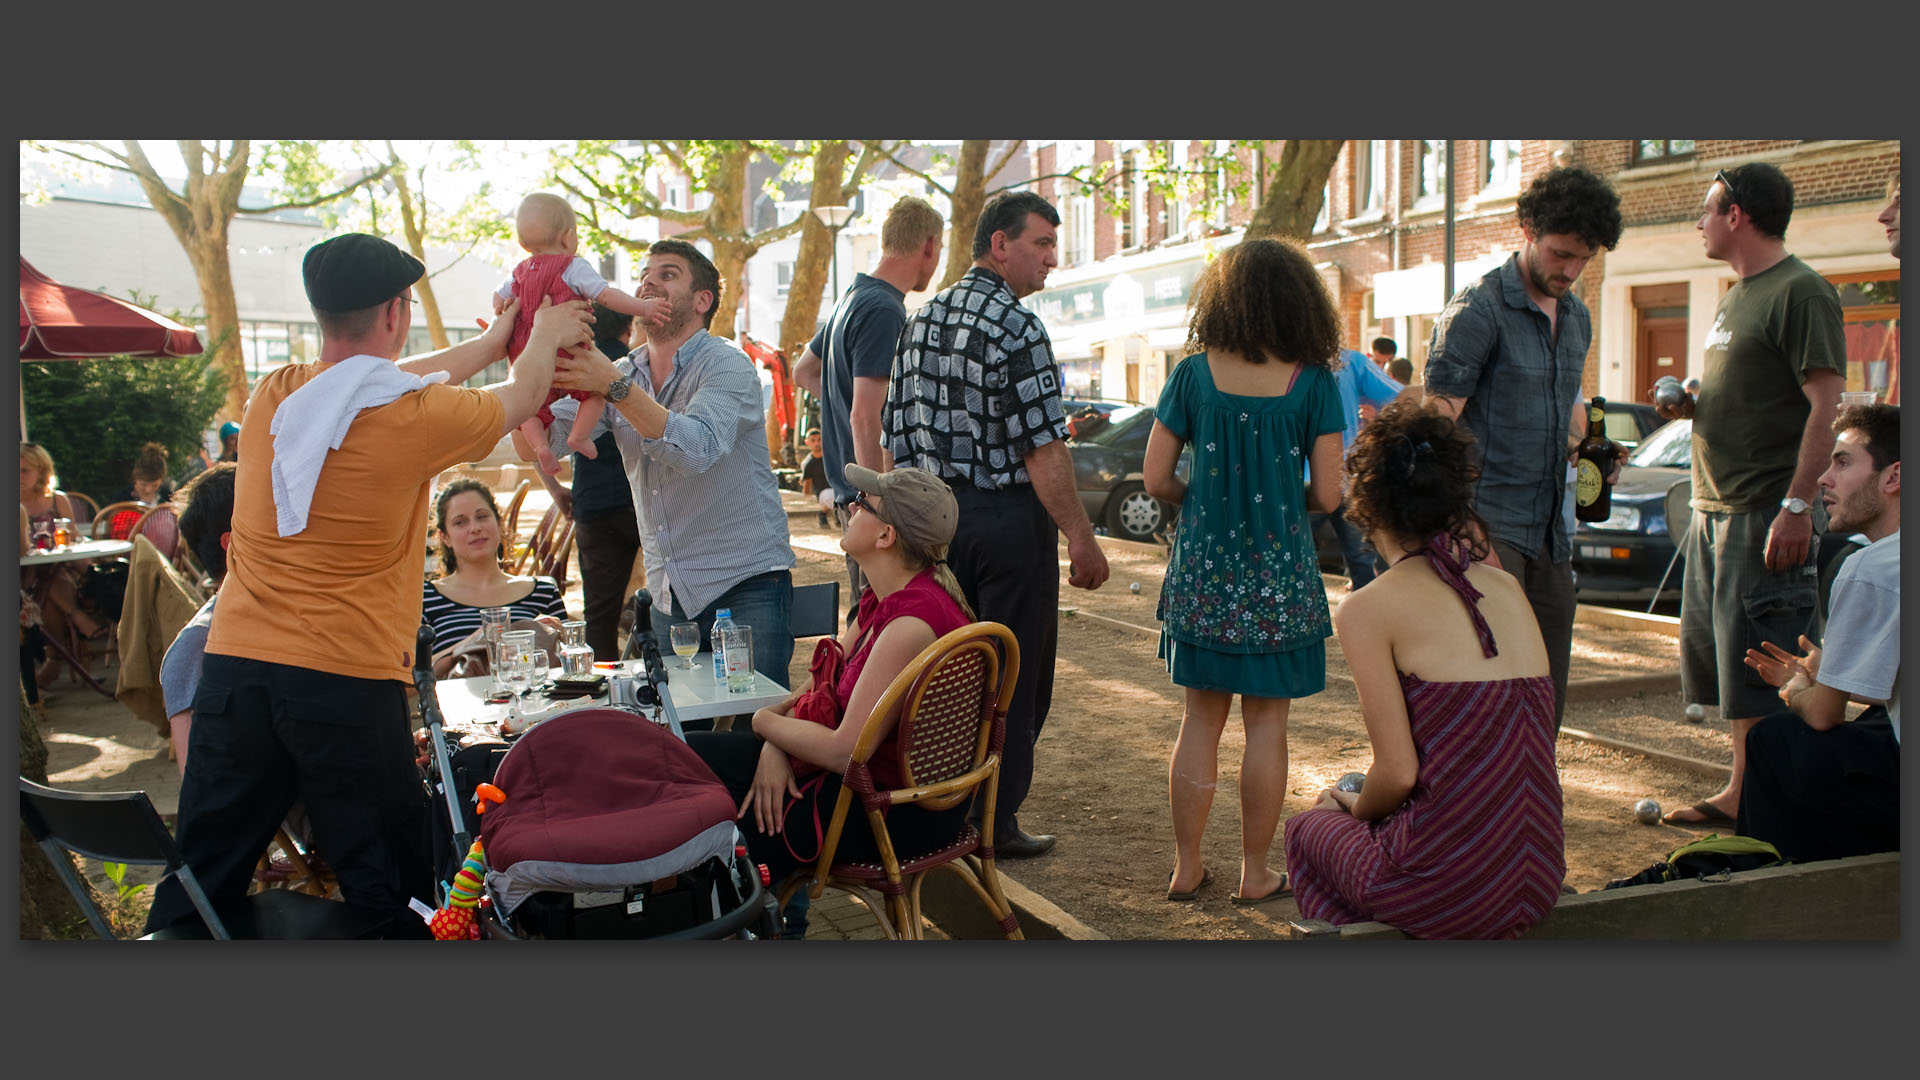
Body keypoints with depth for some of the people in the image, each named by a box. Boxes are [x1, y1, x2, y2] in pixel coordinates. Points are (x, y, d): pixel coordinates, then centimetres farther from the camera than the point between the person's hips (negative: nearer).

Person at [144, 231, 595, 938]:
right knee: (387, 891, 5)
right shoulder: (416, 417, -9)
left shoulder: (272, 395, 5)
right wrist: (544, 336, 31)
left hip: (233, 666, 5)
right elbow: (521, 397, 10)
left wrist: (497, 338, 34)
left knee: (202, 880, 15)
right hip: (347, 681, -5)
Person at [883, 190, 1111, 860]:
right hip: (1008, 520, -7)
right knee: (1014, 677, 5)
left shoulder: (923, 319, 9)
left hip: (936, 515, 8)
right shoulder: (1015, 327, -15)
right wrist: (1083, 541, -15)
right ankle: (993, 824, 13)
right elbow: (1042, 450, -19)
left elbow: (895, 431, 12)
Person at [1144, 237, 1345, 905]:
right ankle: (1255, 874, 17)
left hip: (1203, 568, 2)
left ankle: (1186, 867, 20)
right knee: (1266, 726, 8)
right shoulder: (1314, 383, -5)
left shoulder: (1193, 374, -2)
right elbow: (1327, 495, -6)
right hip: (1279, 573, -2)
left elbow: (1155, 480, -2)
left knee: (1200, 721, 12)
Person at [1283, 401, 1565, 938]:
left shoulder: (1367, 610, -10)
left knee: (1309, 827, 25)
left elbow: (1398, 773, -10)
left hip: (1447, 893, -6)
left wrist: (1355, 808, 8)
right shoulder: (1510, 590, 7)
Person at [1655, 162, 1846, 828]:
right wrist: (1690, 406, 8)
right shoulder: (1735, 297, 19)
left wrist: (1797, 506, -23)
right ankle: (1741, 794, 23)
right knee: (1719, 665, 13)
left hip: (1766, 515, -9)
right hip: (1713, 511, 9)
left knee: (1760, 674, -5)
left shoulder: (1801, 292, -10)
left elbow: (1827, 406, -17)